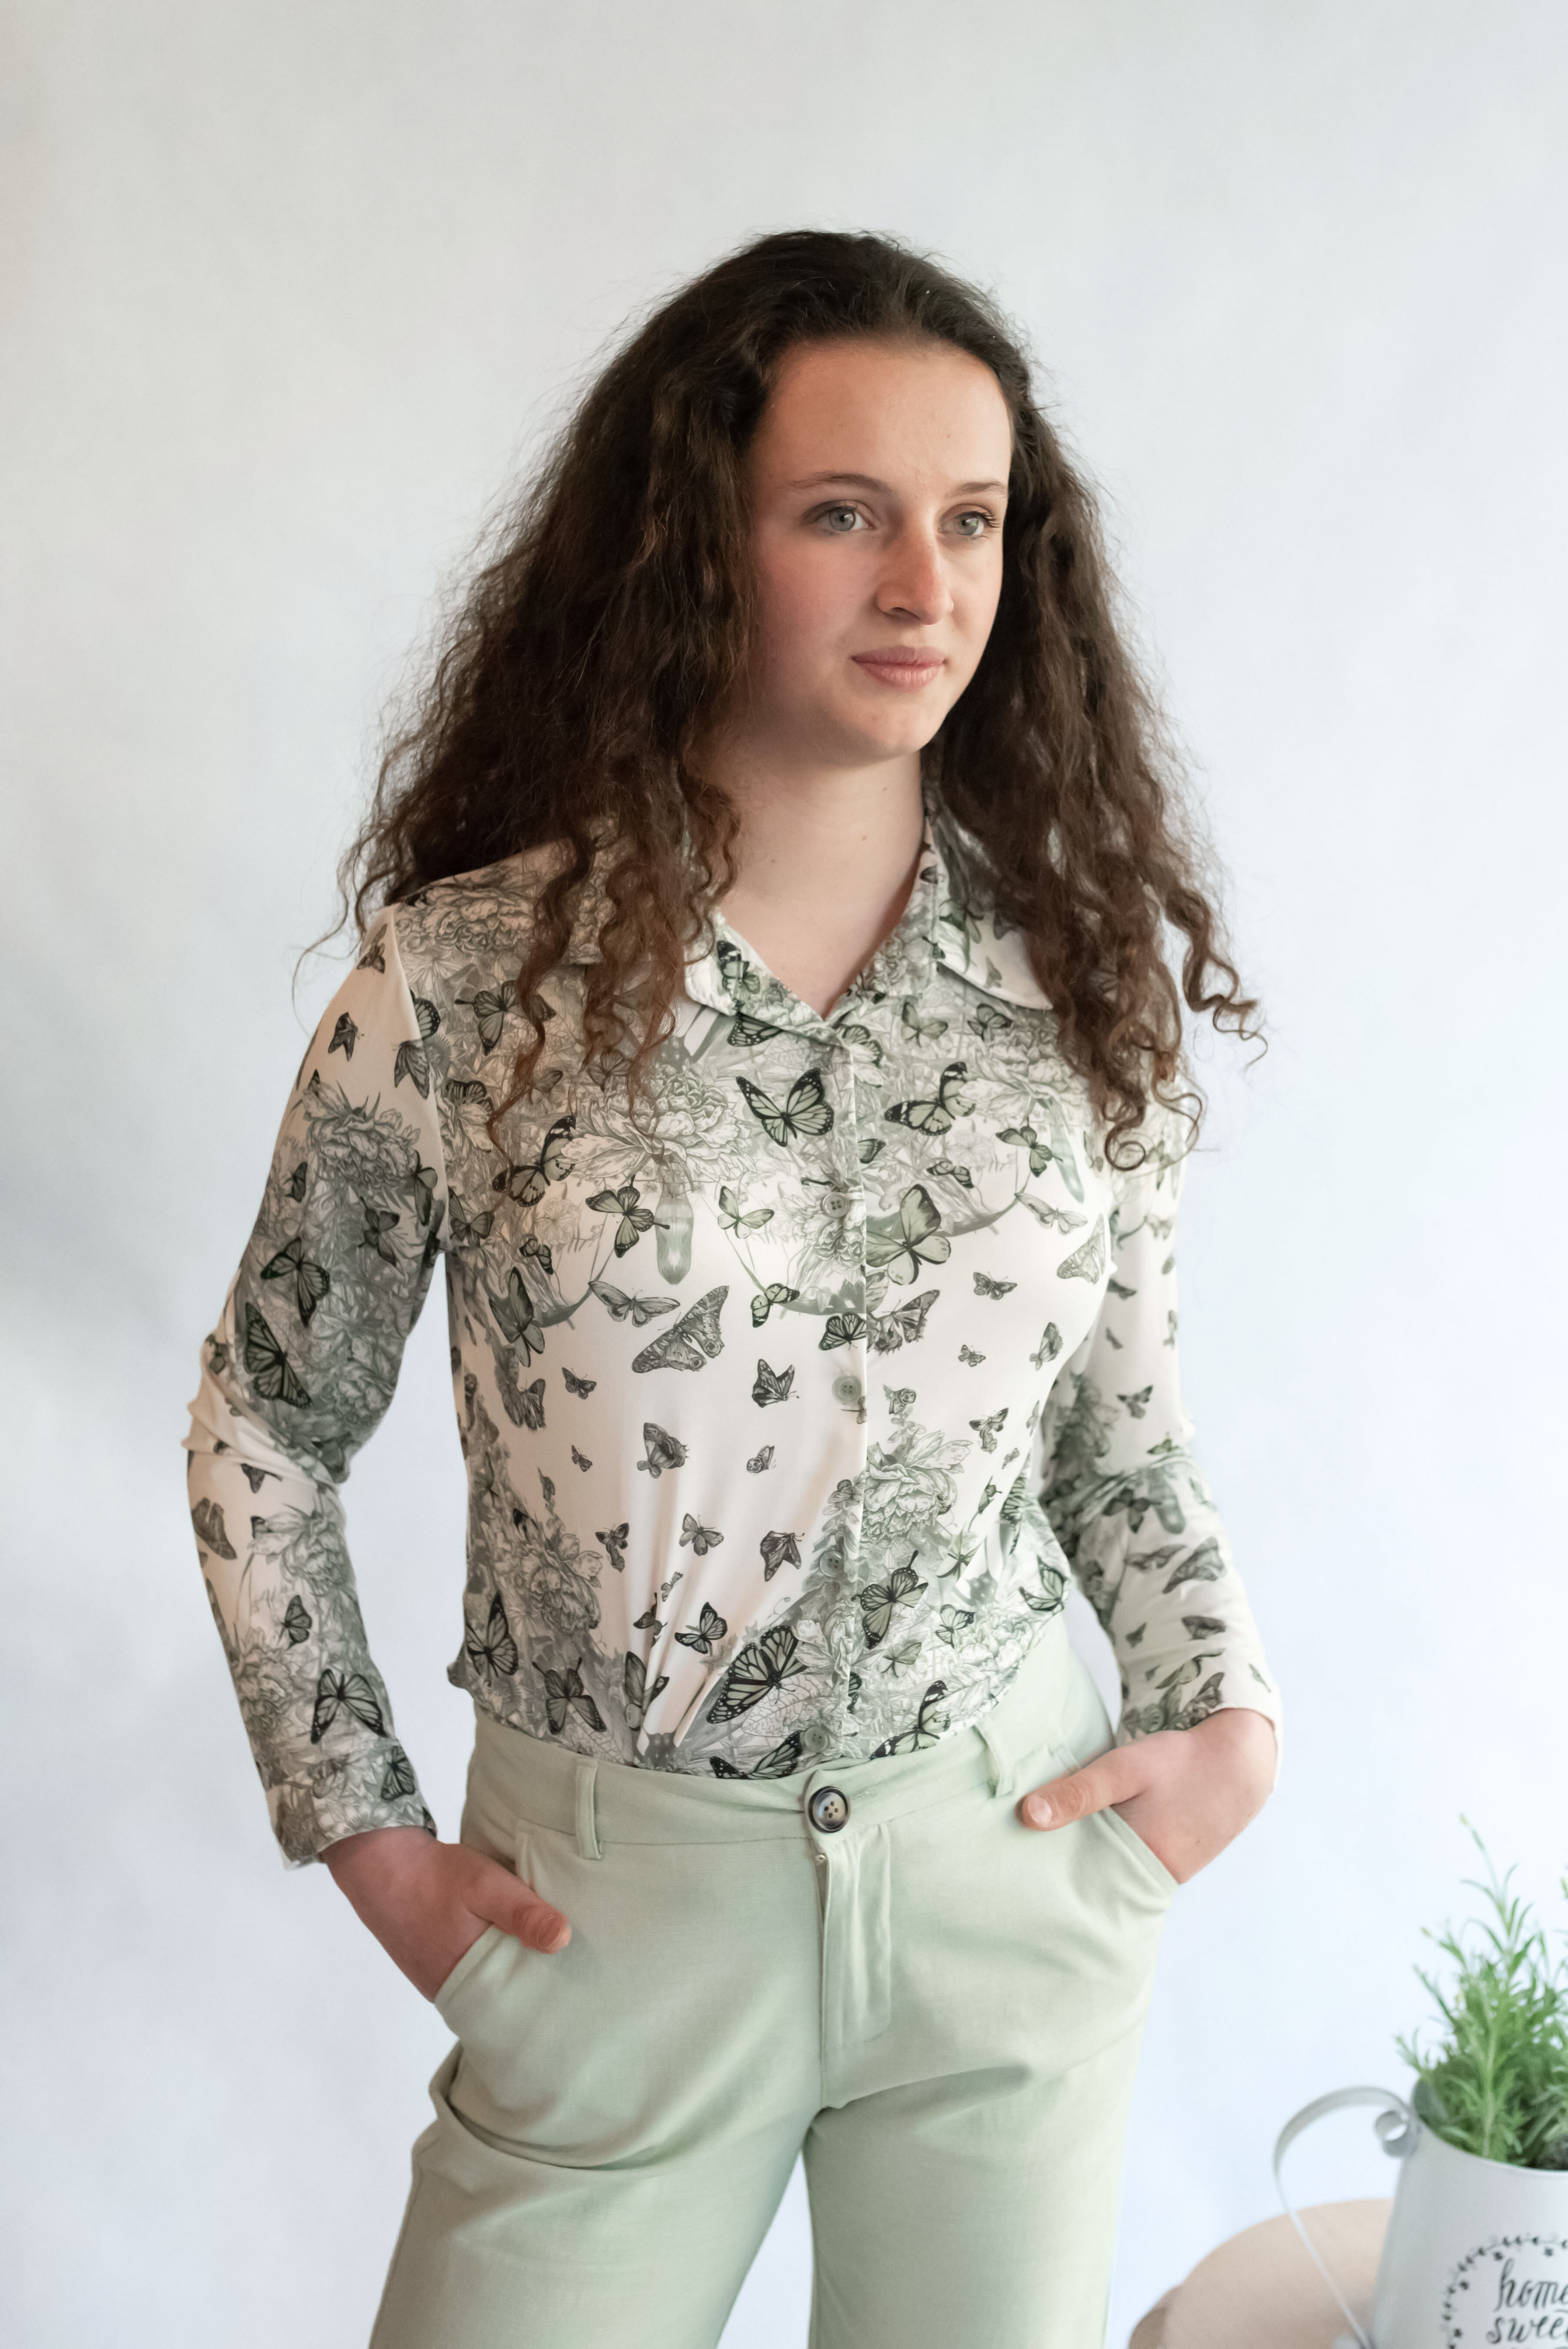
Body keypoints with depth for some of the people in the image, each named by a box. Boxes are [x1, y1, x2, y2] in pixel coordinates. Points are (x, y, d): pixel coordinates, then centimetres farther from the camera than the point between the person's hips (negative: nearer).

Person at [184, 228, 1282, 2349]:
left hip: (1020, 1867, 3)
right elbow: (267, 1421, 0)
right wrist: (364, 1827, -2)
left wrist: (1228, 1719, -2)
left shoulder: (1081, 972, -2)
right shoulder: (465, 978, -11)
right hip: (613, 1906, -2)